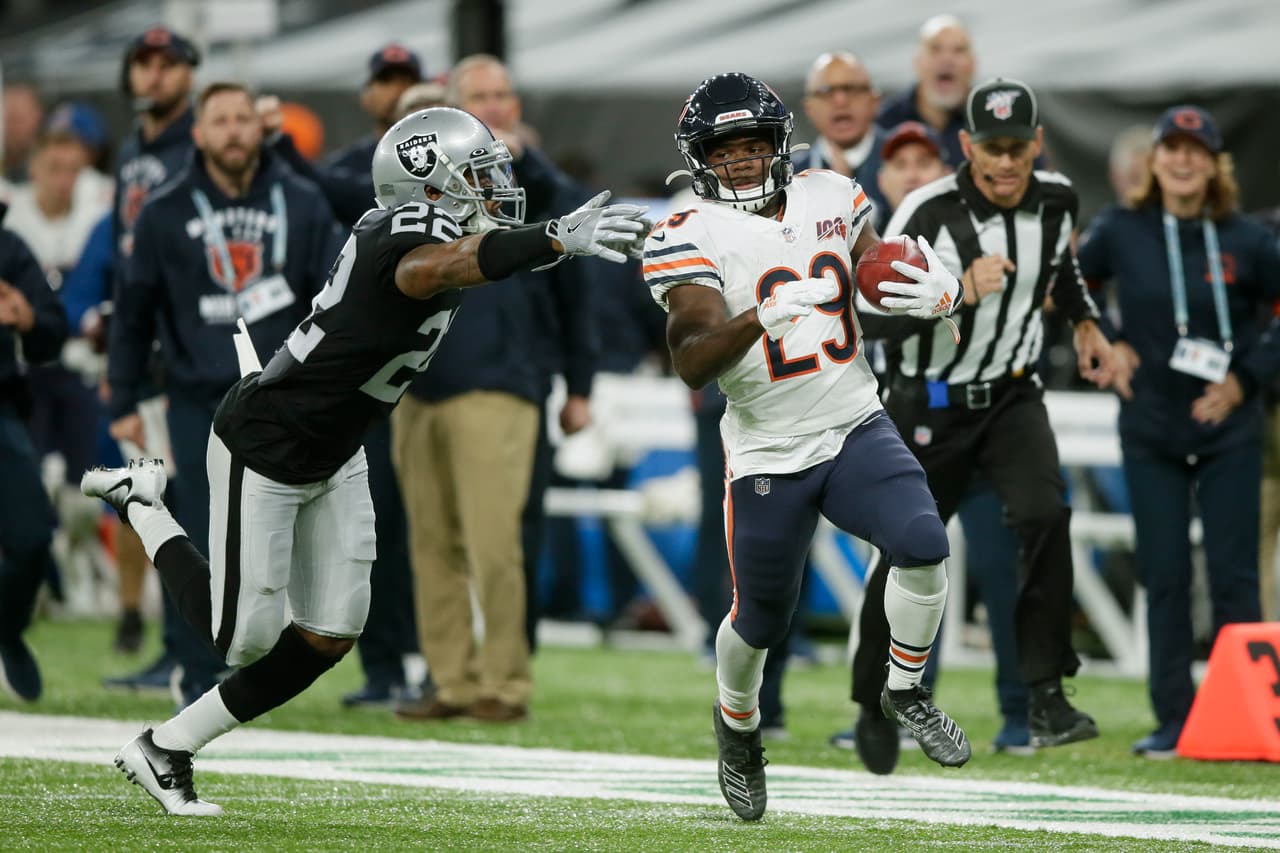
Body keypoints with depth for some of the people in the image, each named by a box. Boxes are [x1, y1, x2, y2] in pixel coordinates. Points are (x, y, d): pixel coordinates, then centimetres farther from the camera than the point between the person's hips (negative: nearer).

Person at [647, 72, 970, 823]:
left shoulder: (832, 200, 1)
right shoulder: (691, 238, -13)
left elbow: (891, 277, 9)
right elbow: (692, 364, -25)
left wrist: (938, 292, -16)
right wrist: (766, 316, -42)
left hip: (856, 428, 3)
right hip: (768, 457, -2)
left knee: (924, 546, -22)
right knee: (761, 621, 11)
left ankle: (905, 691, 3)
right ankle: (738, 725, 44)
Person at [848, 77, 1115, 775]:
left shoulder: (1055, 200, -5)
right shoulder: (930, 213, -22)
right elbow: (875, 317, -32)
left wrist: (1085, 323, 22)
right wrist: (961, 290, -42)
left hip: (1012, 397, 3)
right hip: (930, 408, -3)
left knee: (1045, 516, -22)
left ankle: (1046, 698, -19)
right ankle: (875, 703, 27)